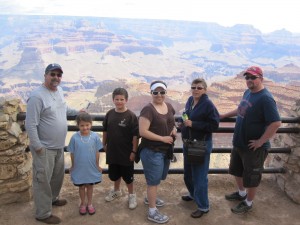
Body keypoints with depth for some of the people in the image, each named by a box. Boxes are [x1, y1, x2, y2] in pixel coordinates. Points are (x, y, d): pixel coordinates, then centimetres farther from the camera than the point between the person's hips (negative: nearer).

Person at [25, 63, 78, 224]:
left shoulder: (59, 90, 5)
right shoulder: (37, 96, -23)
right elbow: (30, 124, -22)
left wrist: (77, 112, 21)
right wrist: (37, 146, -20)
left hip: (59, 146, 9)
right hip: (44, 148, -9)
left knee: (58, 175, 24)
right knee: (43, 180, 4)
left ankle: (52, 198, 46)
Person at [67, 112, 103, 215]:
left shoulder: (95, 136, -13)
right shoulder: (75, 137, -15)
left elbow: (97, 152, -3)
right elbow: (72, 153, -4)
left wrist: (97, 165, 2)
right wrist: (72, 166, 4)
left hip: (91, 168, 1)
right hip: (79, 168, 0)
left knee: (90, 185, 17)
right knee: (81, 186, 17)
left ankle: (89, 204, 36)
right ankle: (83, 204, 38)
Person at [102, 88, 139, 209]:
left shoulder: (131, 116, -16)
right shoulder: (110, 114, -1)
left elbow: (135, 135, -14)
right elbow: (105, 131, 10)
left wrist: (134, 151, -14)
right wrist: (104, 144, 13)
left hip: (126, 152, -4)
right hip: (112, 151, 5)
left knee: (127, 175, 9)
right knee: (114, 173, 20)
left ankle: (131, 195, 29)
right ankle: (116, 191, 44)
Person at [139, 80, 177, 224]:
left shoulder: (169, 106, 5)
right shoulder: (148, 110, -19)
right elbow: (142, 131, -24)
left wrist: (174, 129, -2)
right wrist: (163, 138, -21)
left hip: (166, 150, 8)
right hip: (152, 151, -8)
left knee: (157, 177, 23)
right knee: (153, 180, 3)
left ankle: (149, 198, 47)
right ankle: (152, 212, 17)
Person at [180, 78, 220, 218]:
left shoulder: (208, 104, -17)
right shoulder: (190, 100, 5)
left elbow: (214, 125, -20)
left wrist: (193, 124, -23)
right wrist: (184, 122, 2)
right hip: (188, 142, 8)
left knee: (199, 176, 1)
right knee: (188, 173, 21)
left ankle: (203, 206, 16)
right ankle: (193, 194, 45)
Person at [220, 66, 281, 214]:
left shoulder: (265, 98, -23)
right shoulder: (247, 92, 5)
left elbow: (276, 123, -28)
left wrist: (261, 141, -24)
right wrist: (224, 115, 21)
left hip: (254, 147, -9)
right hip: (239, 143, 9)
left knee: (251, 177, 11)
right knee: (237, 171, 25)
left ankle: (248, 203, 32)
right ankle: (241, 193, 48)